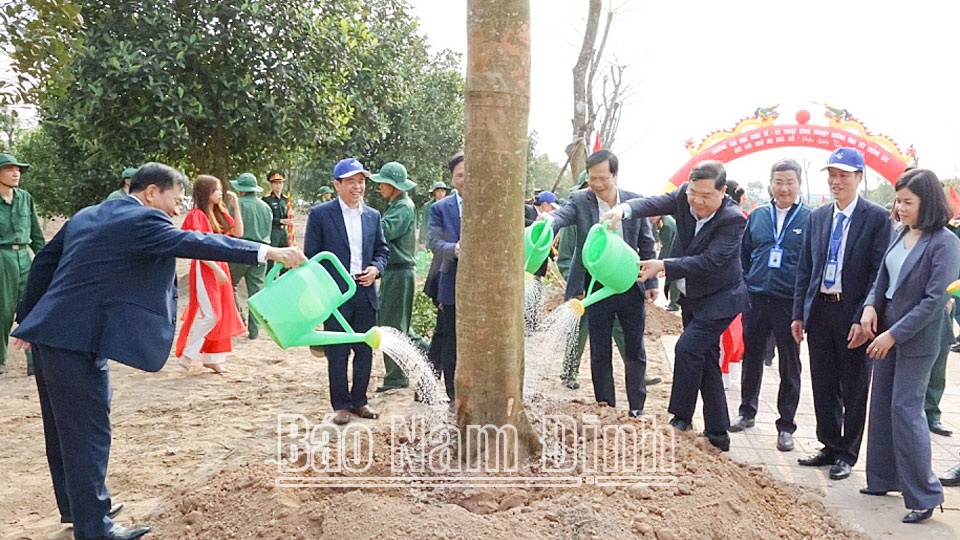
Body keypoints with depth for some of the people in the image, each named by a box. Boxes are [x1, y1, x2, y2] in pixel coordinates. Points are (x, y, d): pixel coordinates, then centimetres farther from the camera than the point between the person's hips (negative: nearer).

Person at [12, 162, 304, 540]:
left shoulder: (86, 215, 16)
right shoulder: (142, 220, -12)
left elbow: (44, 262, 21)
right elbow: (194, 243, -23)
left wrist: (28, 318, 28)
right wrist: (269, 252, -25)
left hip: (50, 334, 10)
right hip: (78, 340, -10)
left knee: (64, 427, 20)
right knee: (88, 431, -1)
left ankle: (74, 506, 37)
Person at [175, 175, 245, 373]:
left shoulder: (220, 213, 12)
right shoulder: (196, 215, -11)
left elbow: (238, 232, 9)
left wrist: (235, 206, 3)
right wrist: (216, 269, -19)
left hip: (220, 267, 8)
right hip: (204, 268, -8)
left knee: (222, 315, 8)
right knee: (209, 315, -12)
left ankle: (212, 359, 17)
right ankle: (187, 355, 1)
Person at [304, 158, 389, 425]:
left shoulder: (373, 216, 10)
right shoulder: (320, 214, -3)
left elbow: (382, 250, 17)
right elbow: (311, 256, -1)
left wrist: (376, 268, -5)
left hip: (365, 294, 4)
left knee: (365, 350, 10)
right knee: (337, 353, 2)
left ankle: (359, 400, 24)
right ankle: (340, 405, 15)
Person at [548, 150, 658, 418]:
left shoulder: (635, 201, -1)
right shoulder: (581, 201, -5)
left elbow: (647, 245, 5)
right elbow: (562, 215, -26)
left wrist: (651, 281, 1)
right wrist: (547, 222, -50)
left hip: (631, 287, 1)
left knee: (635, 351, 11)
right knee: (600, 353, 9)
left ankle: (636, 407, 26)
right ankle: (606, 408, 22)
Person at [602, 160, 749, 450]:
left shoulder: (733, 219, -23)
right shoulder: (685, 196, -7)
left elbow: (710, 261, -30)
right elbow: (655, 203, -20)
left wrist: (663, 266, -36)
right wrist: (624, 208, -41)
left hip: (719, 298, -7)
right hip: (691, 296, 7)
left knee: (687, 348, -20)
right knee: (706, 361, 12)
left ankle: (680, 418, -3)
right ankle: (717, 433, 22)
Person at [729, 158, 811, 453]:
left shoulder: (810, 219, -3)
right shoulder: (757, 216, 7)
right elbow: (744, 254, 15)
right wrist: (743, 288, 6)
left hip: (789, 304, -3)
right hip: (756, 301, 3)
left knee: (790, 366, 7)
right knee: (751, 359, 14)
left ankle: (785, 426, 18)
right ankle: (747, 412, 31)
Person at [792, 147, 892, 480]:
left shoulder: (877, 218, -7)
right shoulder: (817, 217, 9)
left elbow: (879, 272, -11)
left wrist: (863, 318, -17)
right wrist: (798, 313, 7)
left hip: (854, 314, -5)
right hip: (819, 311, 5)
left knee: (853, 389, 8)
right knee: (824, 386, 14)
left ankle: (847, 455, 22)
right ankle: (830, 446, 29)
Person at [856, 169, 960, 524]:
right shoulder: (901, 235, 6)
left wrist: (894, 335, -19)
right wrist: (870, 306, -8)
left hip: (916, 340, -7)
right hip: (886, 334, 7)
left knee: (905, 409, -6)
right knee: (882, 405, 13)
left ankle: (924, 495, 6)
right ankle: (884, 478, 27)